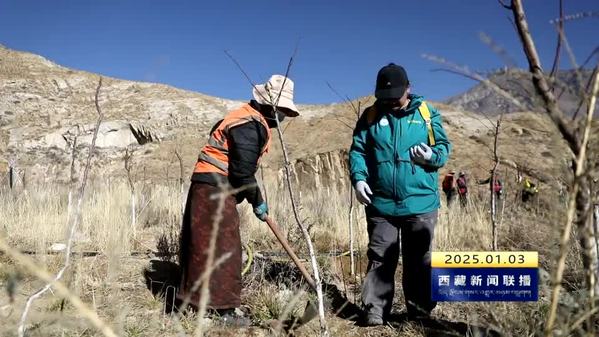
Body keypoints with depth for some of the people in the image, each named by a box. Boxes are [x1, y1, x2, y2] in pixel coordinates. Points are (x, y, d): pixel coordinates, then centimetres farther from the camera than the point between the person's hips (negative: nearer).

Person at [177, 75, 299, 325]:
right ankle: (221, 308, 2)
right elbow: (243, 172, -20)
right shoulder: (251, 126, -17)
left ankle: (194, 299, 27)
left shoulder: (249, 119, 17)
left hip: (209, 186, 11)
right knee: (222, 247, -6)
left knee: (202, 245, 15)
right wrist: (258, 201, -8)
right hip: (215, 188, -11)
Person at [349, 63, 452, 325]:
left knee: (418, 260, 11)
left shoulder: (426, 113, 5)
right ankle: (375, 311, 12)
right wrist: (358, 177, -11)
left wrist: (432, 156, -17)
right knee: (380, 258, 5)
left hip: (420, 203, 0)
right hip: (380, 203, 0)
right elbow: (357, 150, 6)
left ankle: (420, 312, 24)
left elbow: (444, 146, 6)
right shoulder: (370, 116, 6)